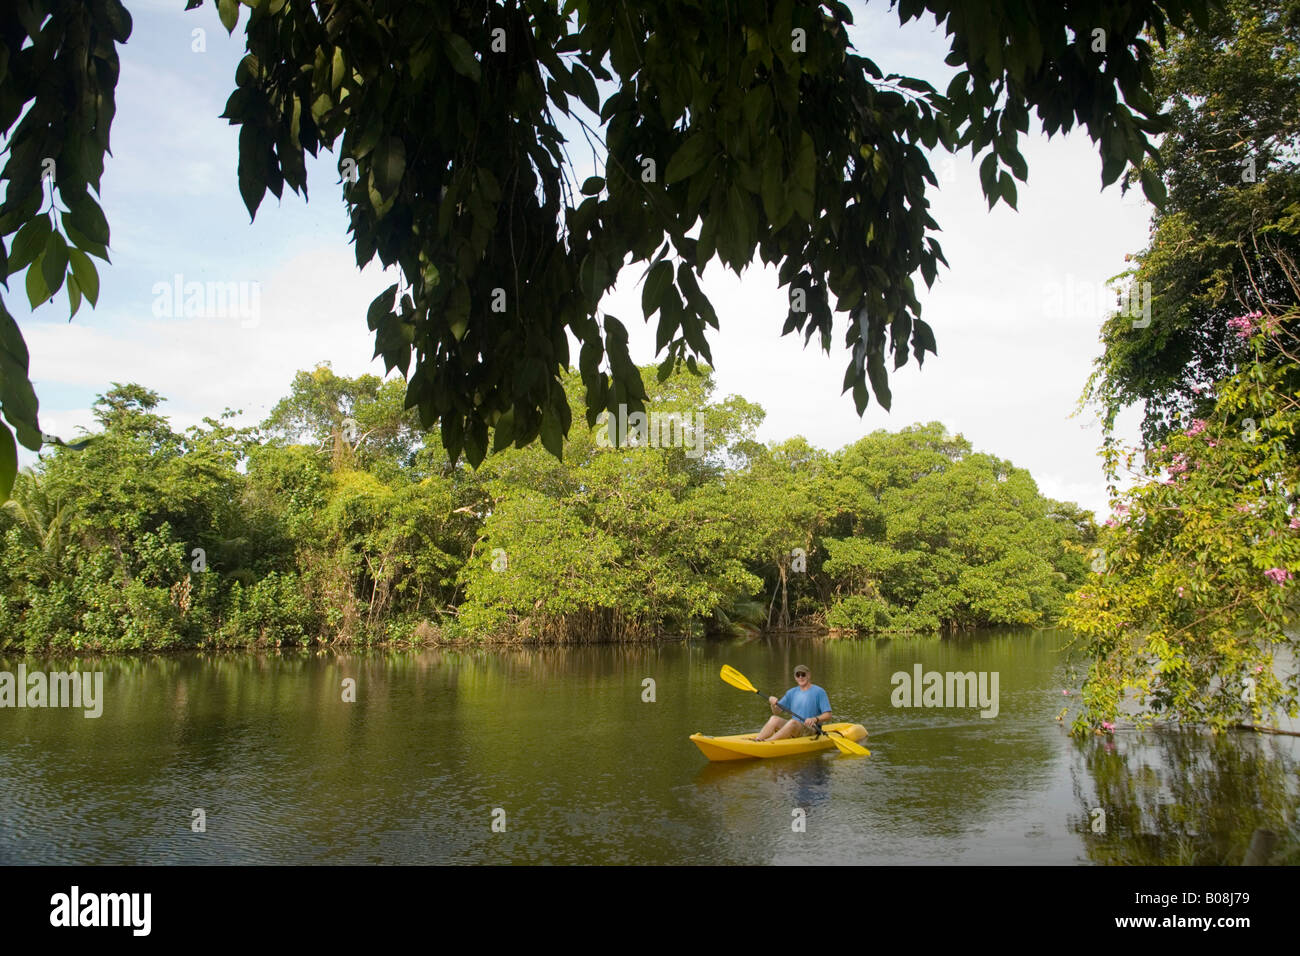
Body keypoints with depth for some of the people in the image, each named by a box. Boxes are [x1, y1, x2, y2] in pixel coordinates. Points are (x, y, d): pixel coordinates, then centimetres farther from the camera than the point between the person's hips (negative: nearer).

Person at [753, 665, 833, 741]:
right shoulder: (792, 692, 15)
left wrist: (815, 719, -25)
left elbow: (828, 715, -7)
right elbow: (777, 712, 14)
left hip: (811, 729, -5)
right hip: (793, 728, 5)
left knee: (793, 722, -36)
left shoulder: (819, 692, -1)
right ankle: (757, 740, -38)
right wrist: (773, 704, -8)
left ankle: (767, 741, -46)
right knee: (774, 718, -22)